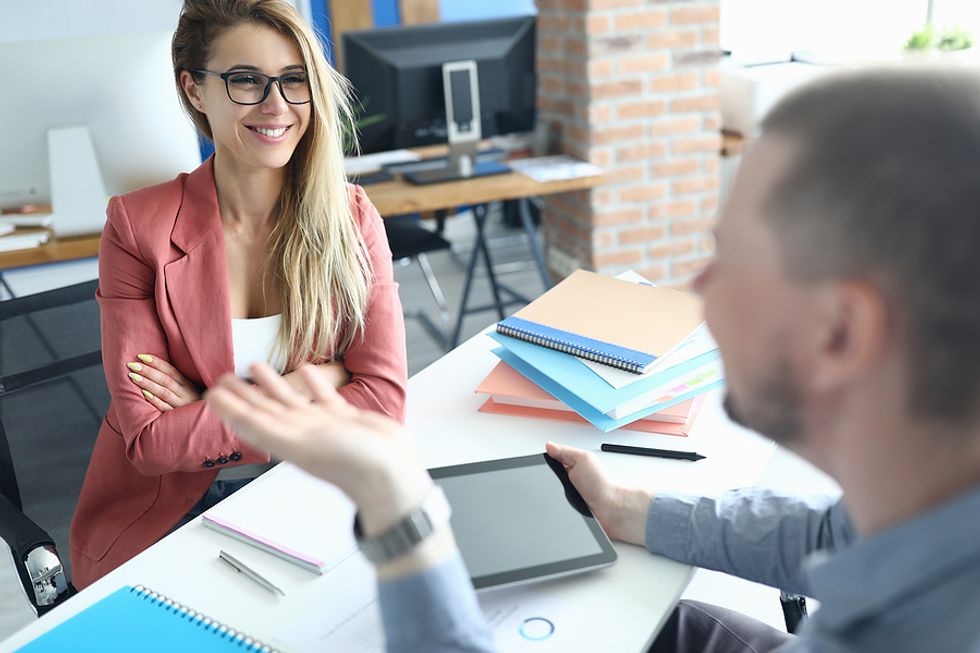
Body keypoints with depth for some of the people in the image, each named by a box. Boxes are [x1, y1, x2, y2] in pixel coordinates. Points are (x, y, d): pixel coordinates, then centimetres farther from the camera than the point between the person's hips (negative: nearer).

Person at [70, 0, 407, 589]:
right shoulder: (138, 227, -9)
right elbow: (148, 437, -13)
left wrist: (210, 412, -17)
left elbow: (383, 400, -11)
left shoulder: (350, 217, -4)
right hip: (167, 514, -2)